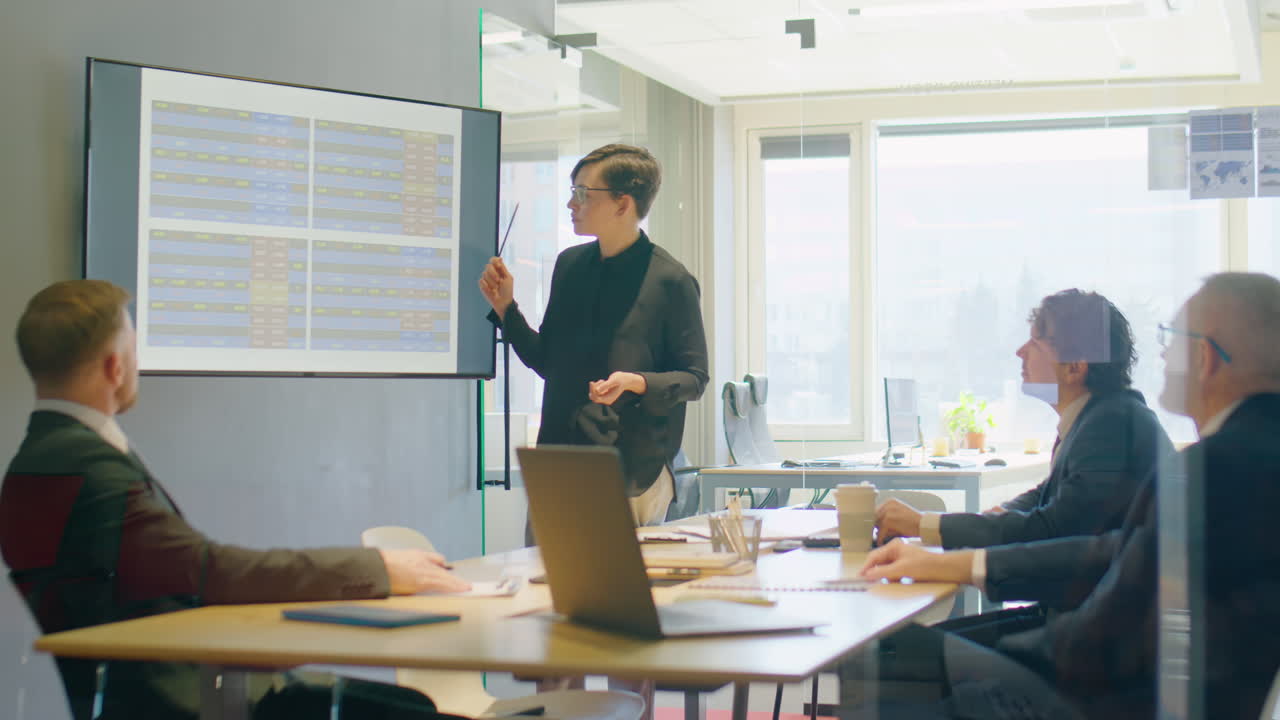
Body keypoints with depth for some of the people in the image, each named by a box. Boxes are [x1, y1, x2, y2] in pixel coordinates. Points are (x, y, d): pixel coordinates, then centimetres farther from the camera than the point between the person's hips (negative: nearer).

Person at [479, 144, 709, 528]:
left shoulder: (670, 281, -6)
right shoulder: (570, 264, 10)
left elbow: (695, 378, -3)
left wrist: (635, 382, -19)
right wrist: (505, 307, 6)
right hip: (557, 467, 5)